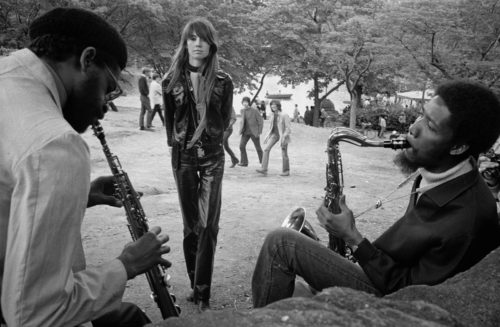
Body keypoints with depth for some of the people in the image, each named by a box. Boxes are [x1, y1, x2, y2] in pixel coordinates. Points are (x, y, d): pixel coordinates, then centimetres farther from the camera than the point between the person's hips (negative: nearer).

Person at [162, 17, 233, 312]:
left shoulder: (223, 81, -1)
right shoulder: (172, 79, 4)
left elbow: (224, 124, 0)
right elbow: (169, 120, 11)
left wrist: (203, 100, -7)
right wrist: (177, 140, 7)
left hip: (212, 157, -1)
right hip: (182, 156, 2)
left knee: (209, 224, -7)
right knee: (191, 224, 7)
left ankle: (203, 293, 2)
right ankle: (196, 285, 20)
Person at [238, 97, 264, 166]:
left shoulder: (254, 110, -11)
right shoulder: (242, 111, 7)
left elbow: (261, 121, -9)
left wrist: (259, 132, -13)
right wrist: (241, 130, 12)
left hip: (254, 132, -5)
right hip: (245, 132, 5)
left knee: (258, 148, 6)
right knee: (242, 145, -12)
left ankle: (262, 162, 24)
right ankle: (244, 162, -5)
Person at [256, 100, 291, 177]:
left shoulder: (284, 115, -16)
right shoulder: (273, 115, 5)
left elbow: (288, 128, -17)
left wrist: (284, 137, -26)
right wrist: (268, 136, 12)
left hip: (283, 135, -6)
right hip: (275, 134, 6)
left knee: (284, 154, 4)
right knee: (266, 149, -12)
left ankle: (286, 171, 24)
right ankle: (264, 170, -15)